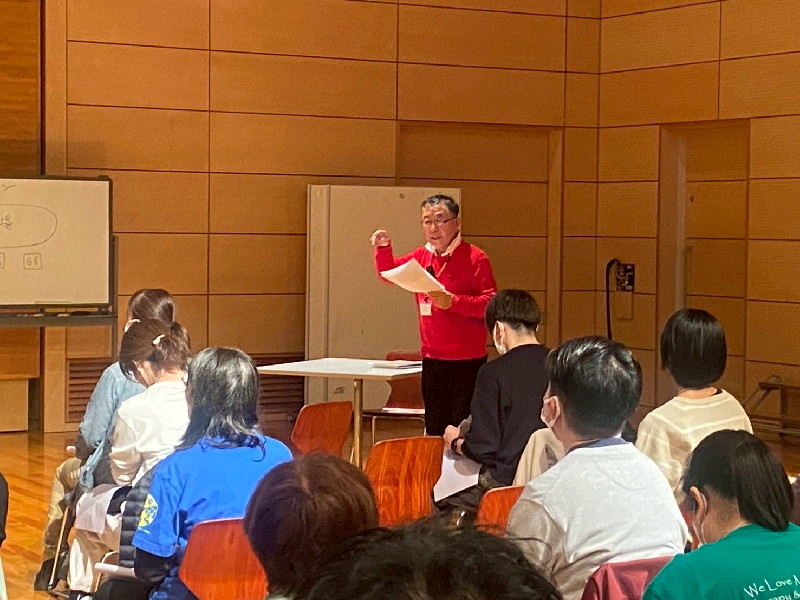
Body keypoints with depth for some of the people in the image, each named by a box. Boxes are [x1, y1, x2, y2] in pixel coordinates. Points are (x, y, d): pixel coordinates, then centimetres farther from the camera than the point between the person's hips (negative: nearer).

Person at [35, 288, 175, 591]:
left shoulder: (117, 374, -22)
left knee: (64, 473, 31)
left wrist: (83, 452, 9)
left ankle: (50, 564, 42)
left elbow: (89, 437, -15)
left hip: (116, 476, -4)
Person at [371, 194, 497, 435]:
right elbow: (389, 273, 24)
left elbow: (491, 303, -17)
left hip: (467, 361, -6)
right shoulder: (421, 257, 10)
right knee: (435, 429, 13)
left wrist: (452, 301, -26)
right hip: (432, 359, 6)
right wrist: (383, 249, 5)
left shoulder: (474, 258, -10)